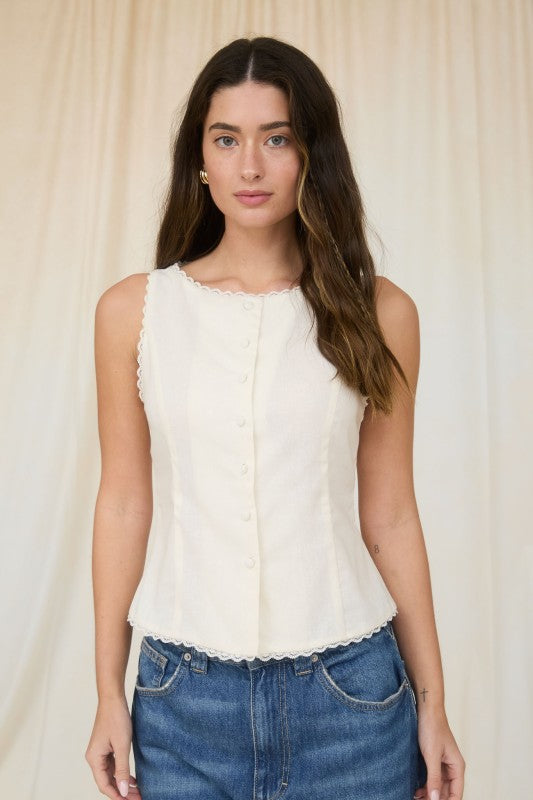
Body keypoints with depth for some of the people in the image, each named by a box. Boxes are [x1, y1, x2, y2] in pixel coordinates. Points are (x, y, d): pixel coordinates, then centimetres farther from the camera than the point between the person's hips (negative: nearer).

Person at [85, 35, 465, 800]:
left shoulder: (379, 312, -5)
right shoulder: (134, 309, -4)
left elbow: (389, 516, -1)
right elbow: (124, 503, 0)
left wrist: (431, 702, 4)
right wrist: (109, 692, 4)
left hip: (349, 689, 0)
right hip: (184, 693, 1)